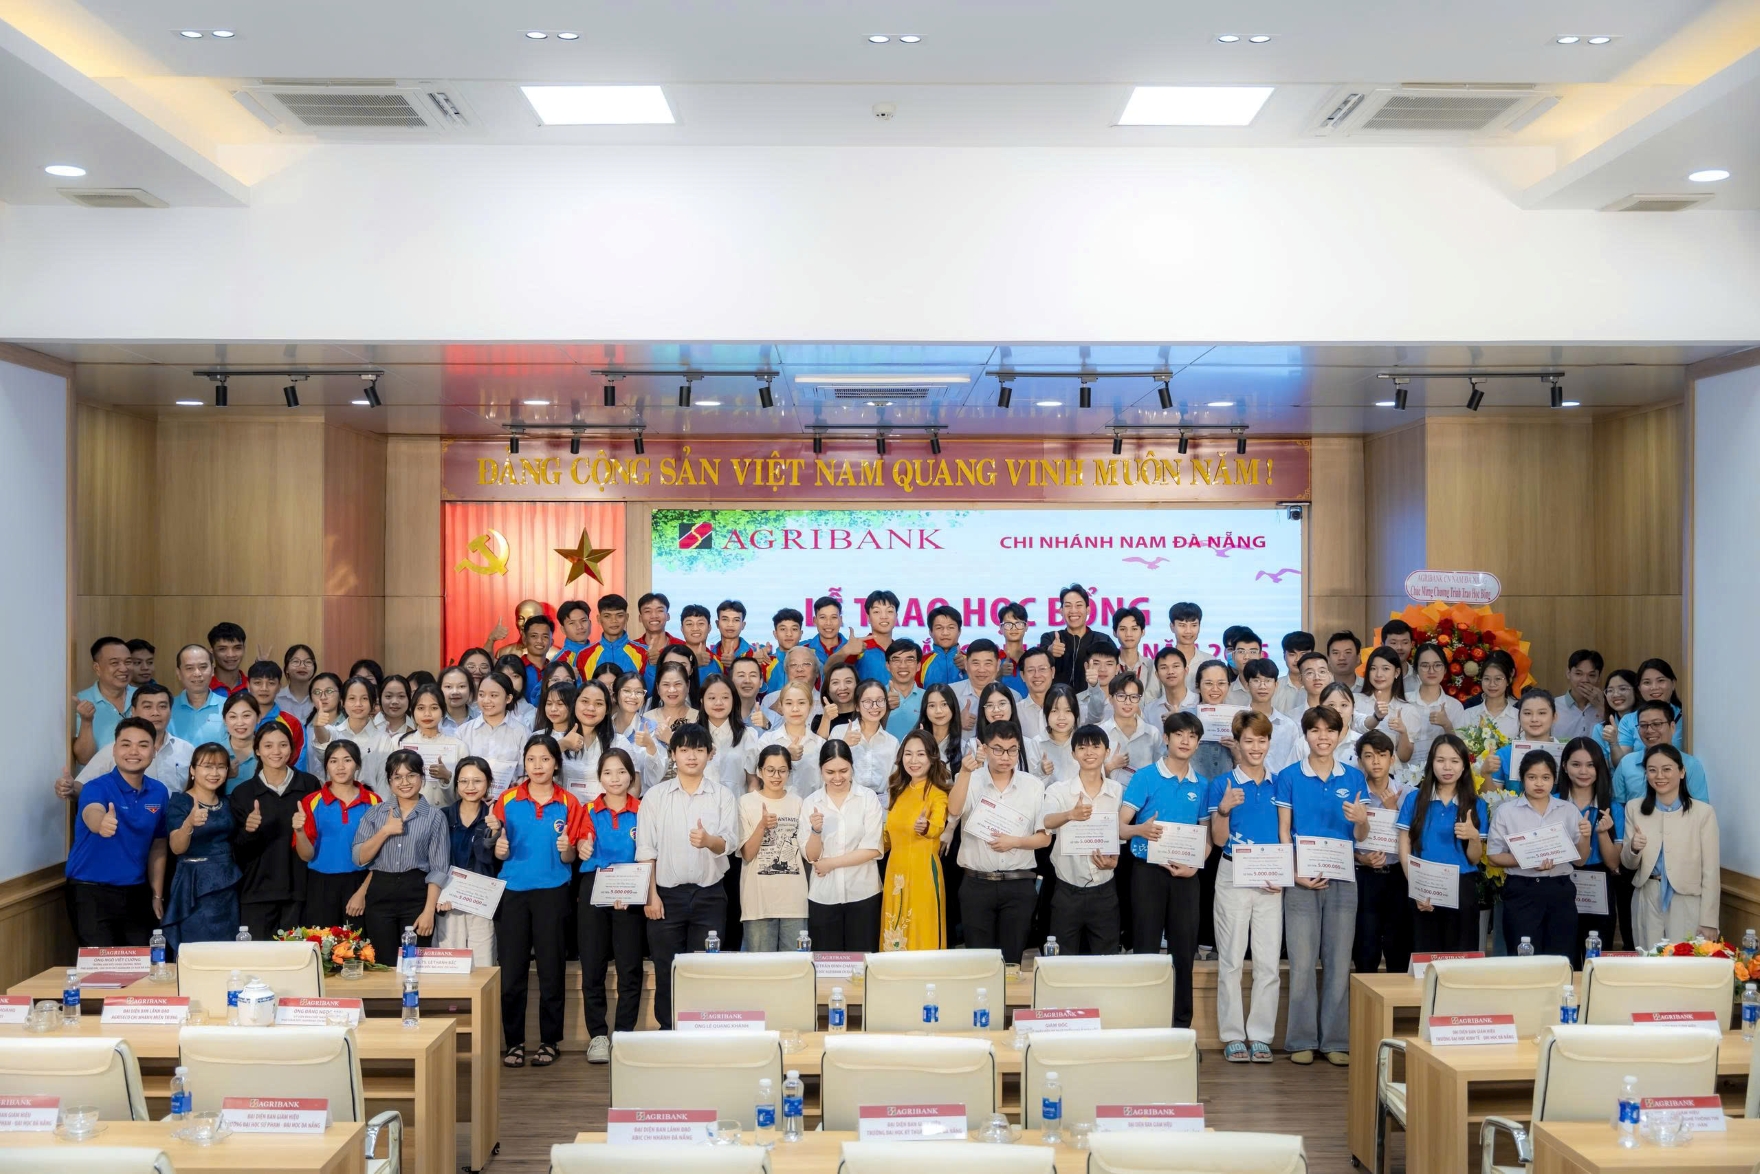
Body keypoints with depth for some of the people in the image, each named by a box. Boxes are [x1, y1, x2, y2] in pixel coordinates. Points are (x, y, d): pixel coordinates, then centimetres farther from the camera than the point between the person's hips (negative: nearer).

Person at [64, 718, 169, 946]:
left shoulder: (159, 792, 1)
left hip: (136, 893, 5)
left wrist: (157, 895, 8)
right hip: (91, 892, -4)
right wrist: (102, 822, -62)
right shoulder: (97, 787, -14)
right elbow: (92, 815, -38)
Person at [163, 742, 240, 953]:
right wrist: (189, 823, -38)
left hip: (227, 887, 6)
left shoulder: (226, 803, 10)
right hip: (195, 888, -6)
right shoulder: (180, 801, -7)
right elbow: (177, 848, -21)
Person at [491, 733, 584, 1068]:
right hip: (513, 890, 1)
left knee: (551, 969, 3)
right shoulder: (507, 800, 4)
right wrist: (500, 848, -14)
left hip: (552, 891, -1)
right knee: (511, 970, 2)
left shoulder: (569, 804, 3)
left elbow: (570, 858, 7)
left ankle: (549, 1042, 14)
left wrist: (566, 849, -15)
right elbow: (501, 854, 8)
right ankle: (514, 1042, 13)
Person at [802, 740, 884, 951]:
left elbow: (872, 849, -8)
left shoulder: (868, 798, -3)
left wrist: (830, 863, -8)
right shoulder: (811, 803, 1)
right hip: (823, 895, 1)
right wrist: (816, 830, -19)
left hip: (862, 893, -1)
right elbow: (810, 856, -1)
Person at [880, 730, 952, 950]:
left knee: (923, 935, -2)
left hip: (923, 872, -6)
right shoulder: (898, 791, 10)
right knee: (895, 937, 11)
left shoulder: (937, 793, -8)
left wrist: (925, 827, -49)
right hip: (895, 872, 6)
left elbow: (938, 826, -29)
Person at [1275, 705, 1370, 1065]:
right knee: (1302, 962, -1)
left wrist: (1359, 819, -17)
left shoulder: (1353, 777, 7)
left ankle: (1336, 1040, 11)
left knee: (1339, 962, 3)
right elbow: (1283, 831, 0)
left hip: (1342, 877, 2)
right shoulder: (1290, 776, 2)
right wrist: (1296, 873, -11)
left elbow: (1360, 835, 6)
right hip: (1302, 878, -2)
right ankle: (1301, 1040, 7)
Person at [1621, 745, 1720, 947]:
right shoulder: (1634, 808, 4)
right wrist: (1633, 849, -15)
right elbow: (1628, 864, 8)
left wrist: (1708, 921, -5)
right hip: (1648, 900, 3)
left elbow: (1710, 871, -4)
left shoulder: (1703, 811, -6)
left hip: (1687, 902, -3)